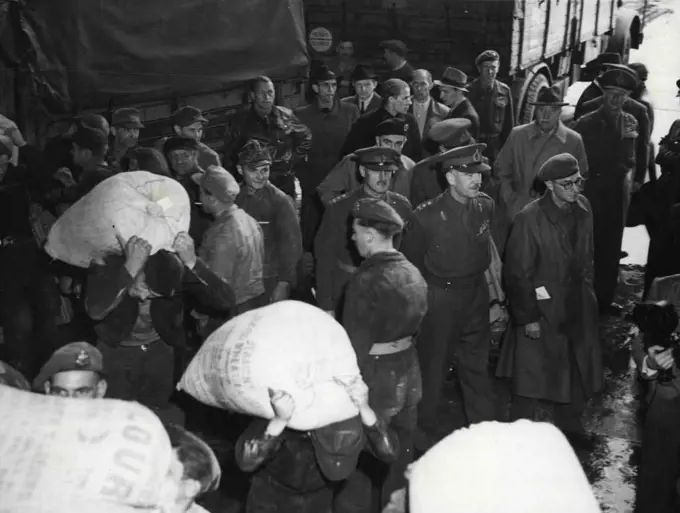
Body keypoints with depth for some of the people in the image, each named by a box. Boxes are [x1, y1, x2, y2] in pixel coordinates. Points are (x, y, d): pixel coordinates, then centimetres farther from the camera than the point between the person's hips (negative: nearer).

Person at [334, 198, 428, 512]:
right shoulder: (414, 274, 1)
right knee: (400, 456, 20)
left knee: (359, 460, 9)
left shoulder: (366, 281, -21)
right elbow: (413, 328, 8)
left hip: (375, 378, -7)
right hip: (407, 374, 7)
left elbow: (356, 347, -20)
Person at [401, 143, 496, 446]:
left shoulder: (486, 207, -6)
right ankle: (425, 431, 30)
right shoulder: (427, 216, -20)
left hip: (477, 295, 4)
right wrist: (424, 294, -1)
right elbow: (409, 262, -7)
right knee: (432, 367, 11)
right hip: (440, 299, -4)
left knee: (477, 365, 17)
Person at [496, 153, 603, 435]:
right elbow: (518, 273, -16)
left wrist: (586, 290, 10)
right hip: (542, 307, -6)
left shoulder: (583, 208, -2)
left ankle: (570, 425, 39)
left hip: (578, 305, 6)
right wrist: (527, 317, -15)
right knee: (532, 375, 5)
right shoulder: (528, 219, -21)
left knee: (578, 370, 18)